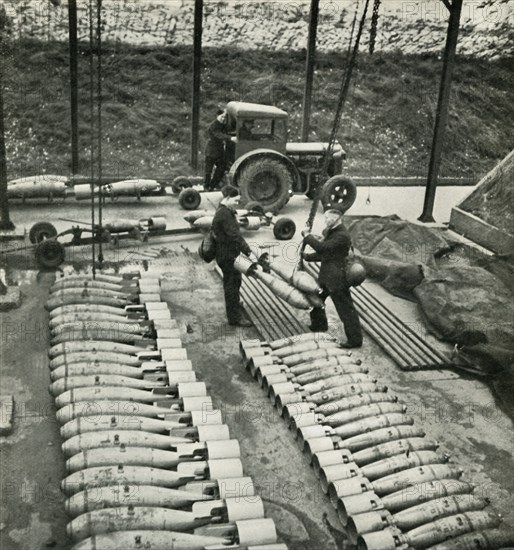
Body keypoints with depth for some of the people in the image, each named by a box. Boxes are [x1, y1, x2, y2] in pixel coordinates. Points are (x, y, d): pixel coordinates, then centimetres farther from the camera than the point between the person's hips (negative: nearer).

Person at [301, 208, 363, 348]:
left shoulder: (342, 236, -20)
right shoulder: (330, 232, 13)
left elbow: (322, 248, -28)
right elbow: (322, 254, 20)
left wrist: (308, 236, -16)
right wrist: (306, 256, 12)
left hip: (337, 279, -10)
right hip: (326, 276, 10)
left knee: (346, 309, -3)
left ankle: (355, 340, 5)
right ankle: (319, 325, 43)